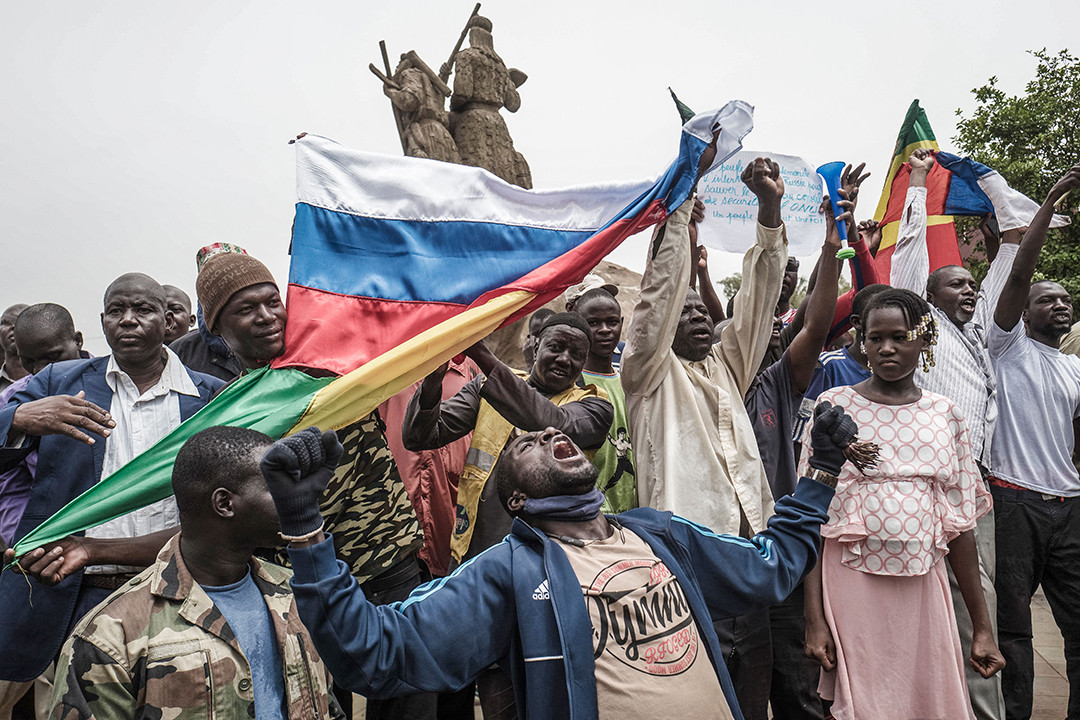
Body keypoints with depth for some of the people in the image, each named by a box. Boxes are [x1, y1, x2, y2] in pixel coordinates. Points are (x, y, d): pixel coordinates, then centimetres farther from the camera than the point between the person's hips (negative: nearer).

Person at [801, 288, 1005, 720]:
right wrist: (814, 619, -9)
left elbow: (958, 524, 9)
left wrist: (982, 626, 8)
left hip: (923, 586, 3)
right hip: (853, 584, -2)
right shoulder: (834, 405, -3)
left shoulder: (945, 415, 7)